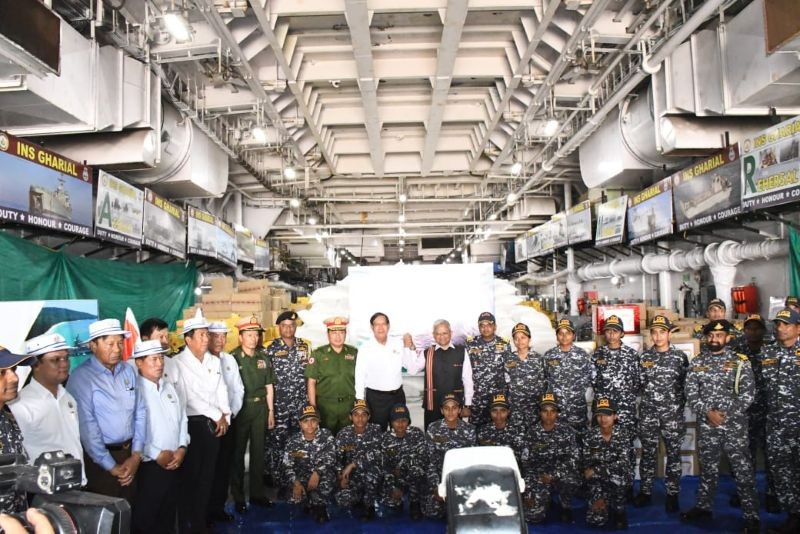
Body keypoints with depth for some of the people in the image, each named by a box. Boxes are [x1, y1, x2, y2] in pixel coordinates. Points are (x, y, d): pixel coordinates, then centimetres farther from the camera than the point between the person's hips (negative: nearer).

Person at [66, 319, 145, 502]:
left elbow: (140, 413, 7)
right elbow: (87, 427, -15)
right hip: (99, 458, -5)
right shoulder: (81, 377, -12)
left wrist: (136, 456, -1)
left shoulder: (128, 371, 5)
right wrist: (111, 466, -12)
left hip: (129, 453, 5)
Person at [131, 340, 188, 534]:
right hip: (148, 465, -7)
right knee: (144, 518, 6)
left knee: (168, 514, 17)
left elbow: (182, 418, 14)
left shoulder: (168, 387, 12)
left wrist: (182, 448, 1)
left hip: (173, 463, 7)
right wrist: (157, 454, -15)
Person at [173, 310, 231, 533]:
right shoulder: (179, 363, -10)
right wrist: (217, 416, -11)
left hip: (214, 425, 6)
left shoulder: (214, 361, 11)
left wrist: (225, 416, -4)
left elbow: (221, 391, 11)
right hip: (191, 425, -6)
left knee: (207, 475, 11)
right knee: (190, 476, 3)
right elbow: (189, 398, -16)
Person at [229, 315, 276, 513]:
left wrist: (271, 411, 10)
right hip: (240, 408, -4)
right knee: (238, 452, 4)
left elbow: (269, 387, 11)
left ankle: (257, 493, 22)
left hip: (260, 408, 4)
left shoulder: (263, 357, 7)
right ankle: (238, 497, 14)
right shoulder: (232, 358, -6)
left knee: (258, 451, 10)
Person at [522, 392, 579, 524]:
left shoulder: (567, 431, -5)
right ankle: (546, 501, 20)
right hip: (539, 478, 1)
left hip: (562, 475, 0)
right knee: (533, 516, -16)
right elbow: (526, 462, 1)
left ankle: (565, 507, -2)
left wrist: (554, 475, -21)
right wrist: (528, 492, -7)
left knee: (570, 480, -35)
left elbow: (573, 459, -9)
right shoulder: (532, 433, -2)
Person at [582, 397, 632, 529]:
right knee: (595, 520, -12)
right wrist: (598, 497, -18)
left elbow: (623, 462, -24)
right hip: (598, 480, 1)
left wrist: (596, 470, -27)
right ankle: (607, 502, 22)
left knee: (615, 476, -36)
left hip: (621, 479, -1)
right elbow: (586, 465, -11)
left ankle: (618, 510, -5)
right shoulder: (590, 435, -11)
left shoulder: (622, 433, -13)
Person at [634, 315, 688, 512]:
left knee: (673, 454, 6)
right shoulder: (644, 357, 4)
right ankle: (645, 492, 18)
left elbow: (686, 384, 2)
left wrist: (678, 404, 1)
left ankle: (672, 494, 17)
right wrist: (650, 398, 4)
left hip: (673, 413, -1)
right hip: (648, 413, 1)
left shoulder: (680, 357, -1)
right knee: (648, 453, 8)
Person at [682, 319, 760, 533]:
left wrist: (726, 414, -15)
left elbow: (748, 394, -7)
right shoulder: (697, 362, 4)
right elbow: (691, 393, 1)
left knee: (743, 471, 0)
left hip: (735, 425, -3)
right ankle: (703, 507, 28)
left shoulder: (740, 361, -2)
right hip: (706, 425, 3)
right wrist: (708, 413, -13)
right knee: (707, 469, 15)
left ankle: (751, 516, 10)